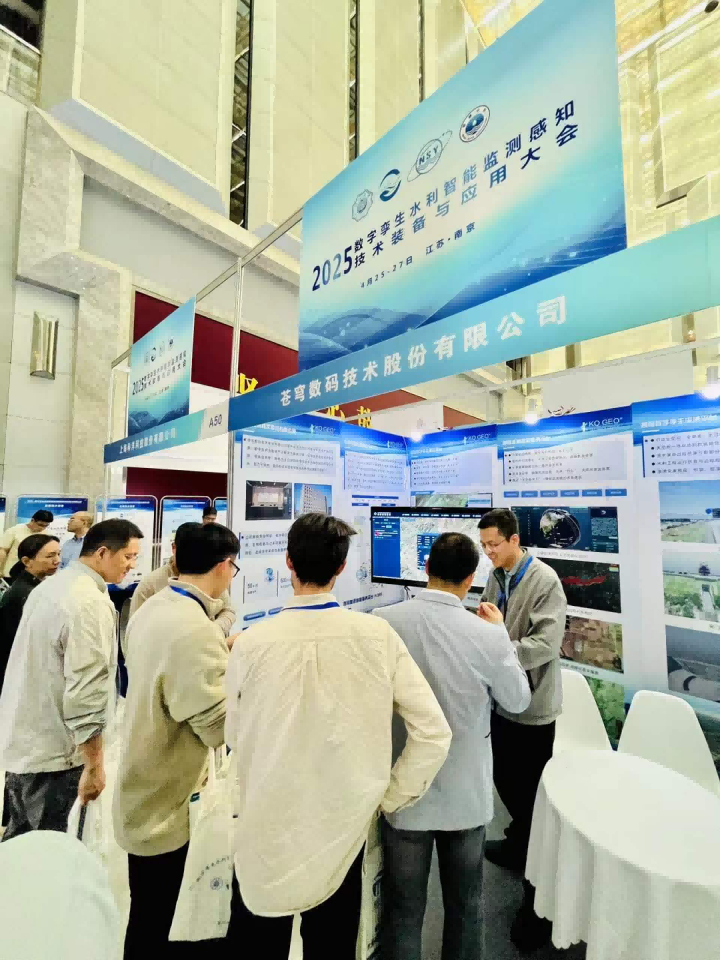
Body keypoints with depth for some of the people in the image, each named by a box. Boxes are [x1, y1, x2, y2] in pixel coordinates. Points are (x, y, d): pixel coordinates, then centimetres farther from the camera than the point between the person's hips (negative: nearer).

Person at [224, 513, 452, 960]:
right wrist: (387, 799, -1)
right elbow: (434, 733, -13)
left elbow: (234, 736, -4)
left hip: (265, 831, 0)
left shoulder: (253, 641, -20)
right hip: (343, 830, 1)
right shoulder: (378, 635, -19)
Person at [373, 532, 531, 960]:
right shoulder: (488, 635, -24)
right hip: (466, 793, 0)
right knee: (466, 906, 27)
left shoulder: (382, 622, -20)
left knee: (403, 909, 23)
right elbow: (518, 700, -4)